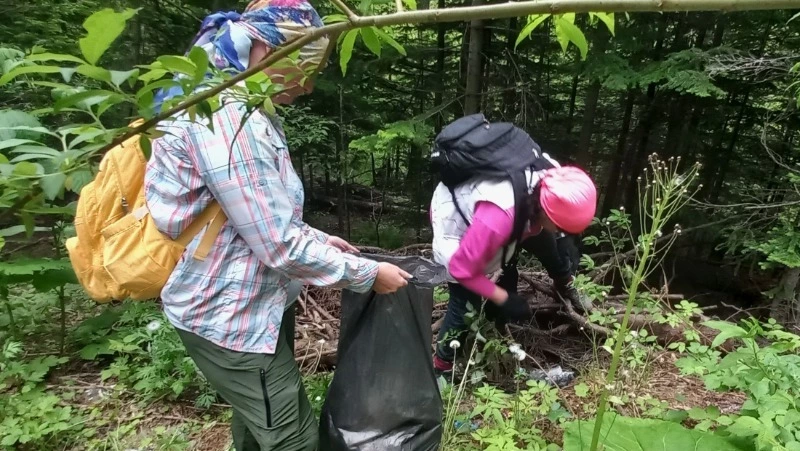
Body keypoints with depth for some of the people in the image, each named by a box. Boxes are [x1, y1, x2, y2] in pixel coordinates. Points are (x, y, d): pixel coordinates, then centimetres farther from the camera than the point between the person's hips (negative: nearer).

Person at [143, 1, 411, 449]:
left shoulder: (242, 107, 9)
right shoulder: (225, 117, -26)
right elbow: (279, 245, -26)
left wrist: (317, 239, 8)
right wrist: (366, 274, -15)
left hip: (259, 301, 10)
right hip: (232, 315, -10)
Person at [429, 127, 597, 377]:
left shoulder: (553, 177, -25)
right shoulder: (498, 217, -46)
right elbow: (462, 268, -31)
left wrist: (565, 241, -5)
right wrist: (504, 299, -22)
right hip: (455, 217, -6)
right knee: (466, 303, -7)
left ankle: (565, 287, 36)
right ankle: (441, 367, 15)